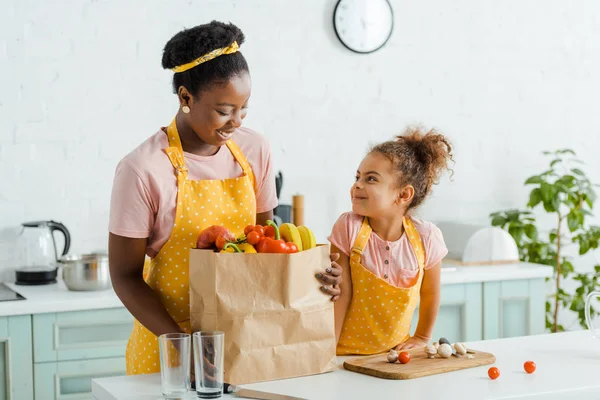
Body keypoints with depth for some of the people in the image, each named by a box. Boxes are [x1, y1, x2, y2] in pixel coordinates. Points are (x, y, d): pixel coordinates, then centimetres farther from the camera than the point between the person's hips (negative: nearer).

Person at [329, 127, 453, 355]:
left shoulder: (426, 238, -8)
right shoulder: (348, 227, -12)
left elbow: (430, 294, 8)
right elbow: (341, 293, -11)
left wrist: (422, 338, 14)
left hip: (395, 351, 2)